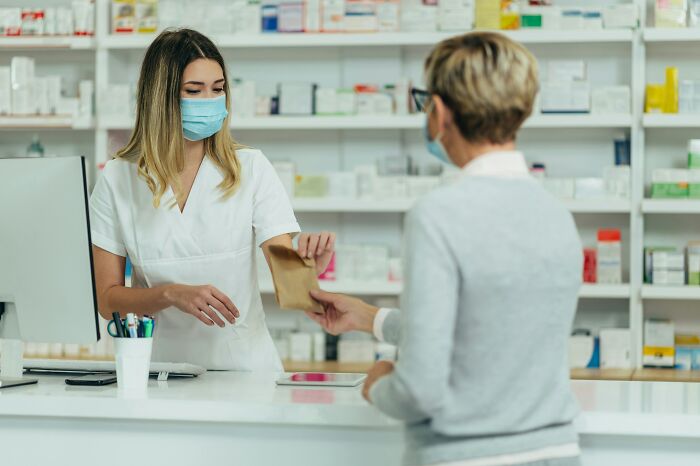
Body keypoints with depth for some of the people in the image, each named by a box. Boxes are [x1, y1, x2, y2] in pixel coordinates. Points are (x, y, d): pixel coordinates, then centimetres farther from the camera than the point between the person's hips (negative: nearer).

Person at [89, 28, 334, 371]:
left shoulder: (250, 168, 2)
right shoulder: (117, 179, 2)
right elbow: (106, 299, 2)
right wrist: (173, 294, -14)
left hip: (245, 366, 1)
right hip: (161, 366, 0)